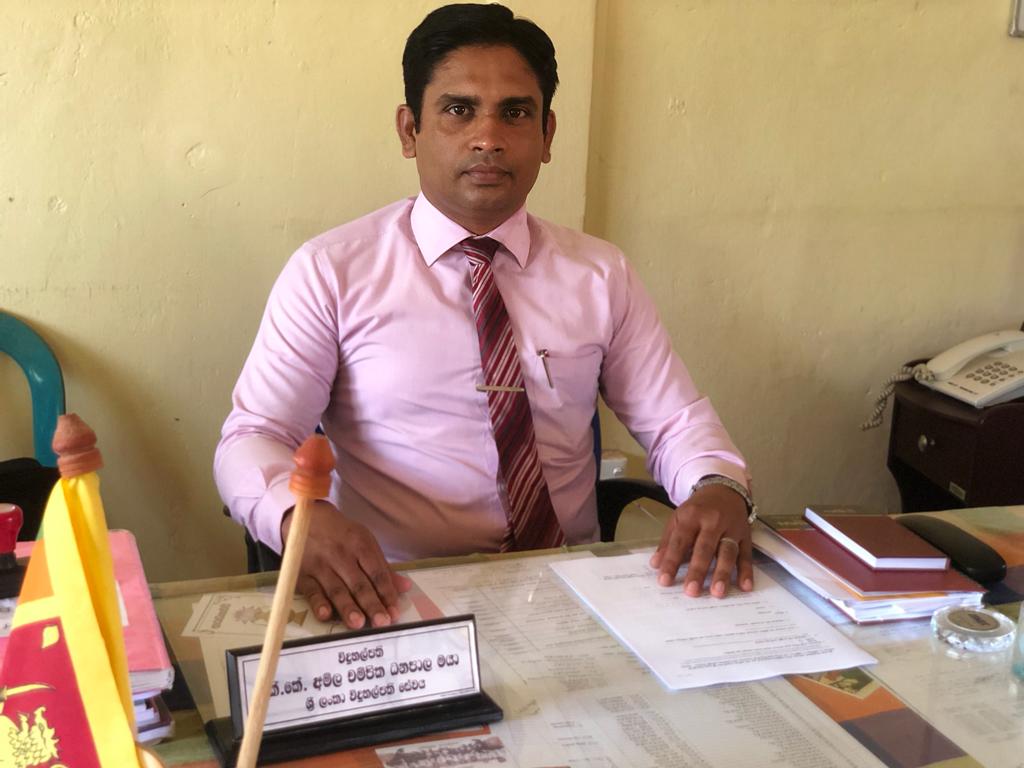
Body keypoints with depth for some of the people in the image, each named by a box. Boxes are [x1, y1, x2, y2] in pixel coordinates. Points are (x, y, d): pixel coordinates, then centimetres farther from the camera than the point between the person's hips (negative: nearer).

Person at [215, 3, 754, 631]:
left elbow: (677, 421, 9)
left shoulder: (600, 274, 10)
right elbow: (252, 438, -4)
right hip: (393, 599, -1)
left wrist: (720, 489, -15)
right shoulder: (331, 272, 0)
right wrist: (303, 517, -27)